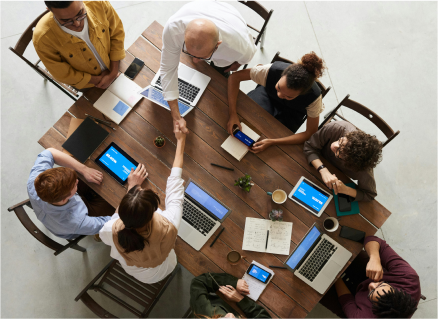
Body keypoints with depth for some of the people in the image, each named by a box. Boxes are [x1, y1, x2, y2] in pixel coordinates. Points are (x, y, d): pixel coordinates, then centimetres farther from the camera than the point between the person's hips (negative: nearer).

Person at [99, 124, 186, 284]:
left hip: (128, 269, 1)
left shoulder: (112, 231, -41)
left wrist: (131, 187, -11)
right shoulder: (167, 227, -45)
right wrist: (181, 140, -17)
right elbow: (175, 182, -30)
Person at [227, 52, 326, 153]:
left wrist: (272, 142, -39)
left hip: (291, 113, -1)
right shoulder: (272, 70, -38)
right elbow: (235, 77, -29)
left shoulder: (314, 97, -38)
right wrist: (232, 114, -40)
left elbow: (311, 134, -29)